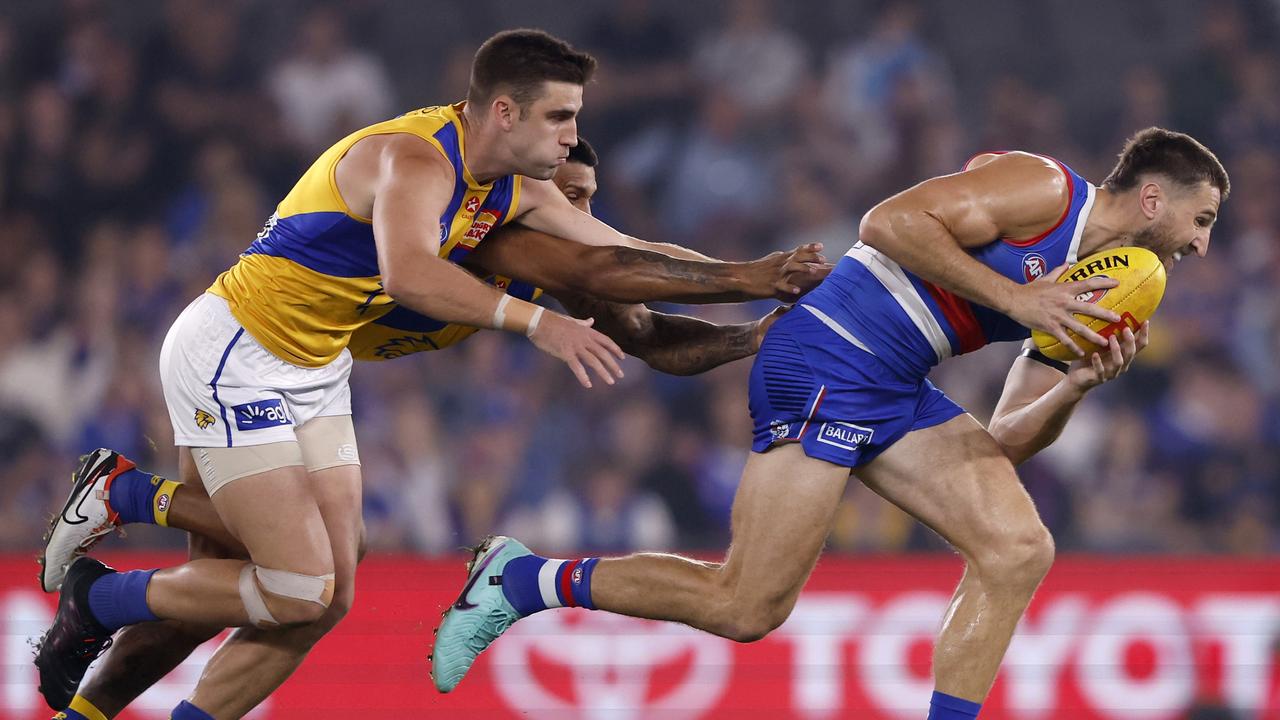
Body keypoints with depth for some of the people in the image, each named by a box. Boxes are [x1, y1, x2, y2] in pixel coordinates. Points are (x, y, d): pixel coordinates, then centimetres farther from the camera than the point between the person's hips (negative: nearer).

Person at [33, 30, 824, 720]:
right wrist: (535, 322, -47)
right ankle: (97, 600, 4)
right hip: (232, 356, -9)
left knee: (327, 600, 3)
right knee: (298, 593, -14)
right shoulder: (416, 158, -24)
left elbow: (626, 256, 14)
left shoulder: (517, 188, 5)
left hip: (314, 372, 9)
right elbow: (409, 273, -43)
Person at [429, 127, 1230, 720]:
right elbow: (890, 222, -20)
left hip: (896, 395, 9)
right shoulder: (1039, 188, -8)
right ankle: (520, 580, 5)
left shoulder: (1089, 291, 18)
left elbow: (1007, 443, 15)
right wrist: (1013, 298, -21)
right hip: (825, 366, -9)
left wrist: (1076, 387, -3)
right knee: (747, 606, -10)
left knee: (1019, 551, -2)